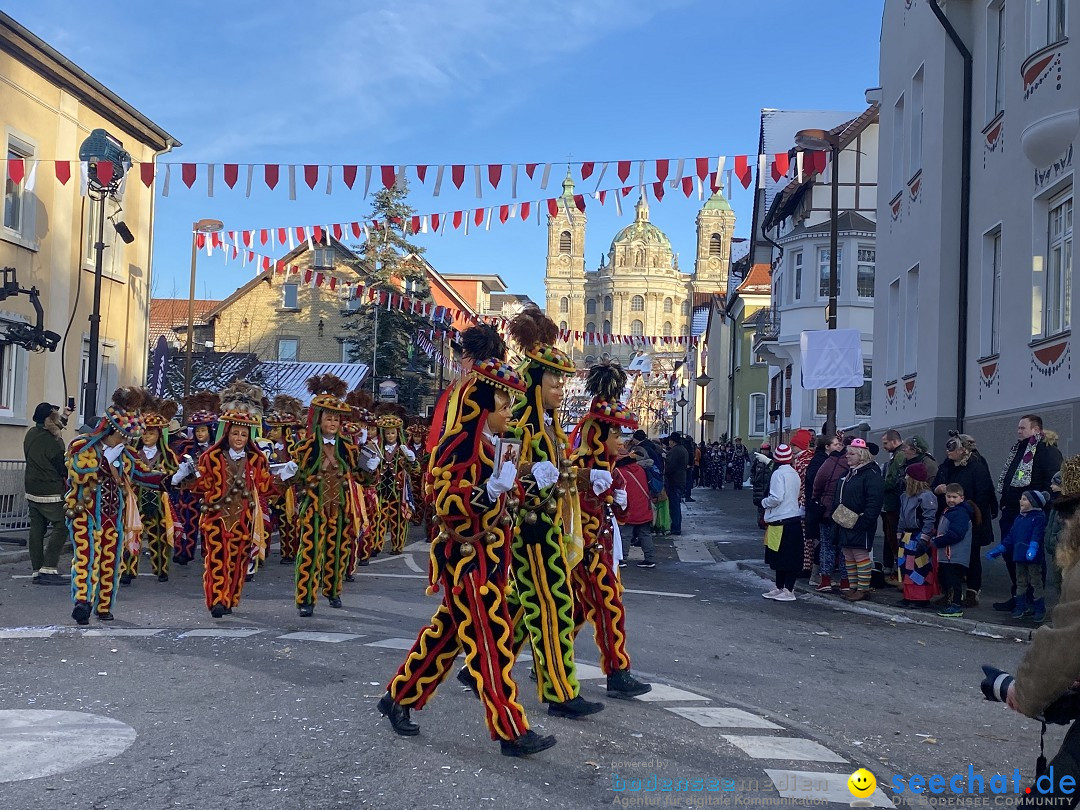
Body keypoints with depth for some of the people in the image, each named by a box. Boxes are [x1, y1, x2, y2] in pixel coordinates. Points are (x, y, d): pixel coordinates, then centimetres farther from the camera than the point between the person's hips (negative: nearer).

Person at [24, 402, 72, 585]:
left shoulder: (31, 434, 4)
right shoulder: (52, 442, -19)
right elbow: (63, 468, -10)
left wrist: (64, 417, 29)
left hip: (31, 492, 8)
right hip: (51, 494, -8)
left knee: (37, 529, 9)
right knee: (61, 527, -3)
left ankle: (37, 571, 11)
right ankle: (48, 570, -8)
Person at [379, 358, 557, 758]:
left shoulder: (485, 445, 13)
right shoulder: (460, 446, -17)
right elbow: (445, 503, -23)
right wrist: (493, 488, -34)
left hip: (483, 559, 10)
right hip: (468, 561, -10)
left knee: (446, 633, 17)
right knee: (492, 641, -6)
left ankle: (398, 697, 29)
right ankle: (512, 732, 0)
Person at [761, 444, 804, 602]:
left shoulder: (778, 473, -14)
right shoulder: (795, 474, 11)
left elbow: (776, 498, -22)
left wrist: (764, 502, -4)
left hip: (780, 521, -9)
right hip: (794, 519, 9)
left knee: (781, 558, -3)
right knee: (791, 557, 12)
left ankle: (788, 591, -1)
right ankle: (779, 588, 19)